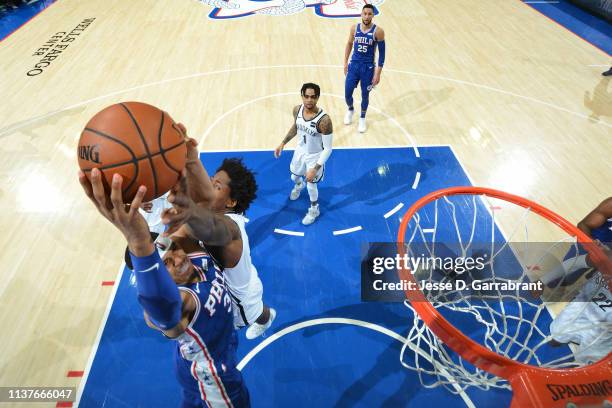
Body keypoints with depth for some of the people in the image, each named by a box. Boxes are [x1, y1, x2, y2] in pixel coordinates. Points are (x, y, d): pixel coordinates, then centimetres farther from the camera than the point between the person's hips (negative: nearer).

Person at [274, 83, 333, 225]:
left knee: (311, 185, 11)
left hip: (315, 156, -5)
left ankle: (314, 210, 41)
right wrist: (283, 143, 7)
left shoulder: (324, 120, -35)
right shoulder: (297, 110, -17)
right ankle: (298, 186, 67)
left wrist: (315, 169, -30)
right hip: (300, 151, 6)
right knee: (294, 176, 28)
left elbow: (328, 148, -28)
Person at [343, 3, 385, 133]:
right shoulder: (354, 28, -2)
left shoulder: (378, 31, -13)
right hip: (354, 65, 3)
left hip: (368, 68, -3)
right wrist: (345, 62, 12)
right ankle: (350, 109, 39)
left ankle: (362, 118, 31)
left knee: (365, 95, 8)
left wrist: (378, 73, -11)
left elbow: (382, 53, -8)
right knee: (347, 94, 6)